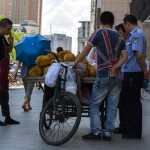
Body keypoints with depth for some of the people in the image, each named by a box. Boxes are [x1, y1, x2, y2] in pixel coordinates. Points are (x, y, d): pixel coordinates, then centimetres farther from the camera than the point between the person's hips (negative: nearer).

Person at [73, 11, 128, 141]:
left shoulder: (99, 33, -4)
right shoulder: (119, 37, 11)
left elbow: (86, 50, -2)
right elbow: (124, 56, 1)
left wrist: (74, 64, 6)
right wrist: (114, 68, -5)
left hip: (103, 76, -5)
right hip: (117, 77, 5)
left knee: (94, 105, 4)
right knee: (112, 106, 8)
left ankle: (96, 132, -1)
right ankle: (108, 133, 9)